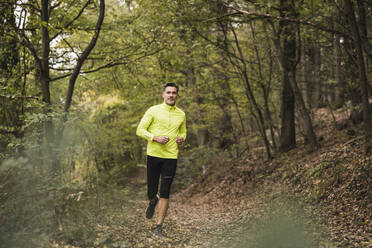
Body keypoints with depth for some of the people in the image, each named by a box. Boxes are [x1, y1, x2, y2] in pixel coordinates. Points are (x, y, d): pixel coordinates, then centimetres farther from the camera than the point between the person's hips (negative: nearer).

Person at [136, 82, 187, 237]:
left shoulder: (181, 114, 10)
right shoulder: (153, 111, -1)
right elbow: (140, 130, -1)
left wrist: (182, 139, 2)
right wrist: (156, 138, -17)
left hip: (171, 157, 1)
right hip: (153, 155, -1)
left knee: (165, 193, -3)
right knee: (151, 192, 6)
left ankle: (159, 227, 6)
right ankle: (153, 202, 43)